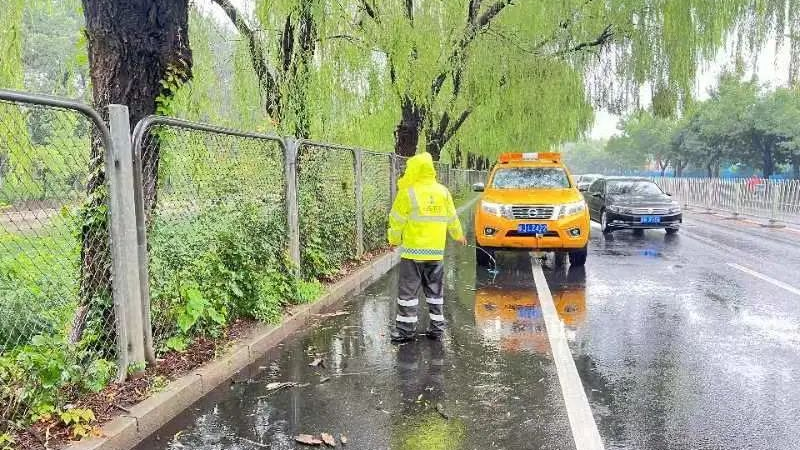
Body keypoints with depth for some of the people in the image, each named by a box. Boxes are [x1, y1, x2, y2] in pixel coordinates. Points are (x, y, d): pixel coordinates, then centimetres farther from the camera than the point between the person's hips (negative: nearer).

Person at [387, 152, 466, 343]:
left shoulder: (408, 193, -9)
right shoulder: (443, 192, 6)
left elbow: (397, 220, -3)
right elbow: (452, 218, 16)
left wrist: (394, 240, 16)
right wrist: (458, 235, 35)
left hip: (413, 250, -4)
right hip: (436, 251, 5)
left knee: (408, 291, 3)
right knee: (435, 291, 13)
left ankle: (406, 329, 5)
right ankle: (437, 328, 17)